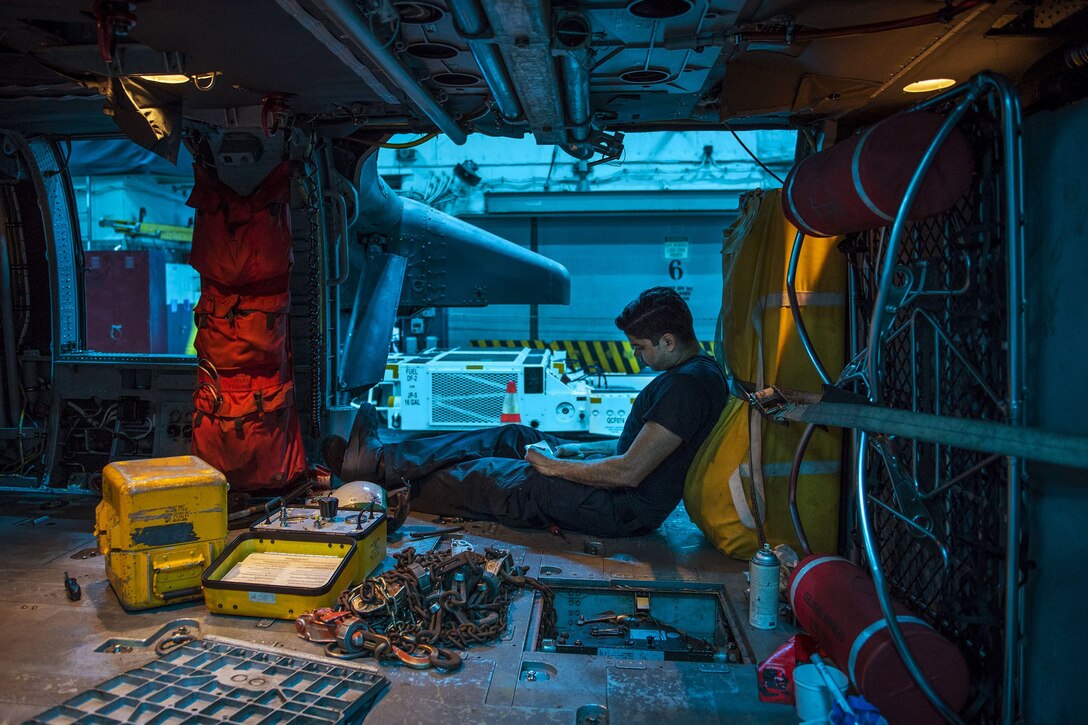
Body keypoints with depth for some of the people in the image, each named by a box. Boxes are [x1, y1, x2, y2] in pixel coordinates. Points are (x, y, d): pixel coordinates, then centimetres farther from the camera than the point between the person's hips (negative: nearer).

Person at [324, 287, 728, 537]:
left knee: (480, 474, -1)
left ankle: (378, 470, 19)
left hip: (628, 509, -9)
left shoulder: (687, 387, -26)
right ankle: (382, 457, 18)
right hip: (631, 500, 9)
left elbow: (629, 472, -28)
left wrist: (556, 467, -15)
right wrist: (575, 450, 8)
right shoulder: (698, 371, 8)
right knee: (512, 438, 10)